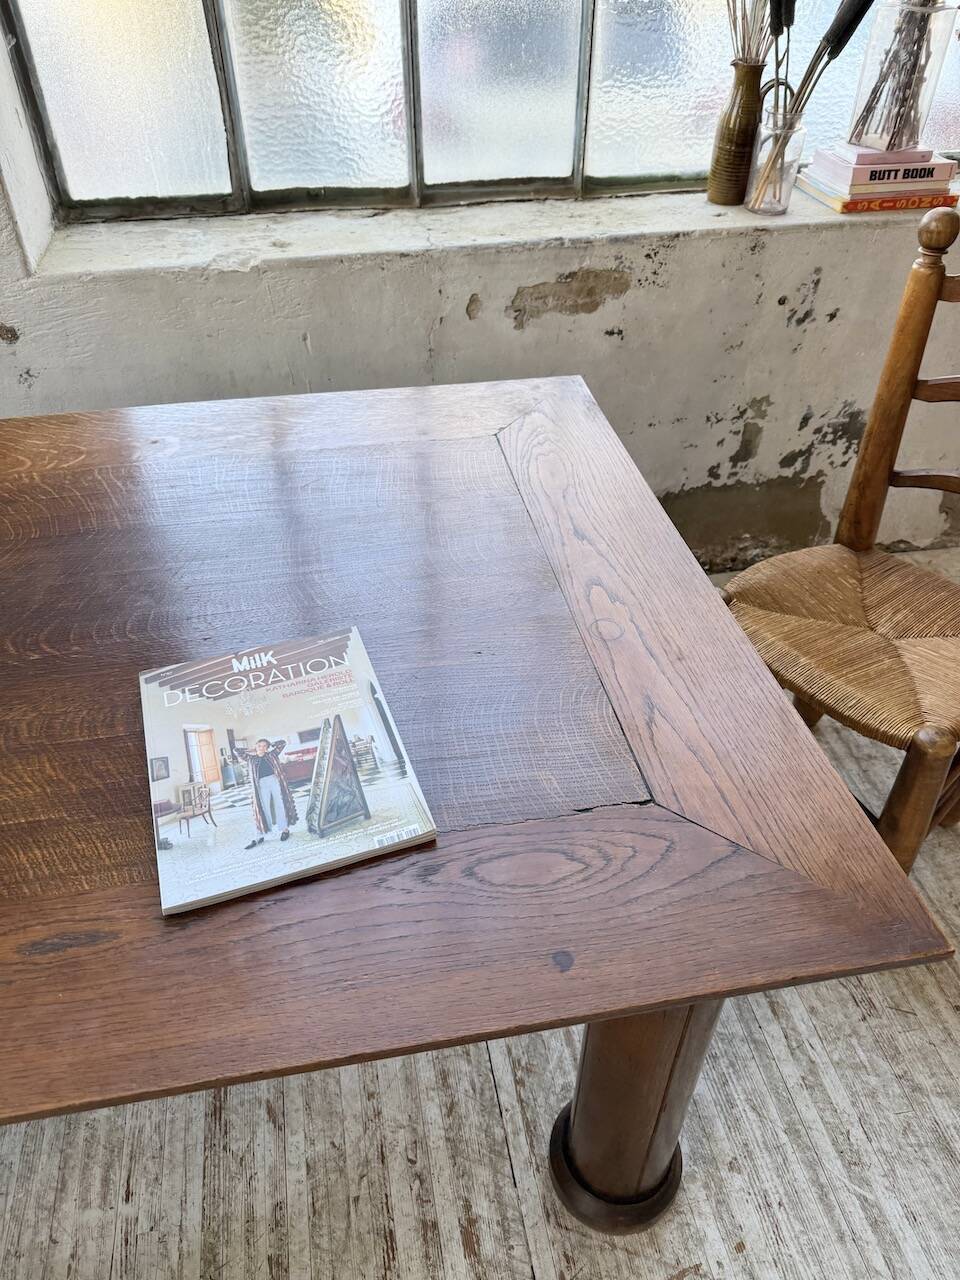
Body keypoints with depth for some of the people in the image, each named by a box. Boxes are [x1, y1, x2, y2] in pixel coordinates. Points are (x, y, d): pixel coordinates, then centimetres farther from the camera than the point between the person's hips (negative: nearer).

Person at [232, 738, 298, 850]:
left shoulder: (272, 754, 14)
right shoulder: (251, 758, 15)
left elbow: (282, 742, 18)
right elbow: (236, 750, 17)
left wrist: (270, 745, 23)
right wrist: (252, 751, 22)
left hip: (275, 781, 0)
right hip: (261, 784, 0)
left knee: (280, 805, 1)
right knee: (263, 809, -3)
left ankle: (285, 829, 11)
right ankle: (259, 837, -2)